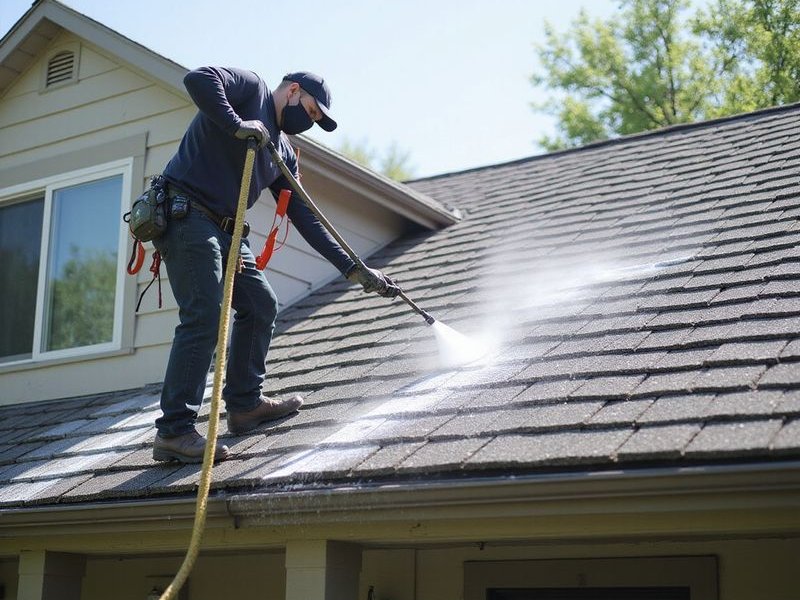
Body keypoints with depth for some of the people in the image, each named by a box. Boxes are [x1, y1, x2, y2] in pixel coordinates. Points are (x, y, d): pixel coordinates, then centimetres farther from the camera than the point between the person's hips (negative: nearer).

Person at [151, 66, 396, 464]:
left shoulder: (283, 152, 20)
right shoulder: (251, 89, 1)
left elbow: (305, 217, 19)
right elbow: (197, 78, -19)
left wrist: (352, 269, 13)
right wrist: (238, 125, -20)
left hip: (226, 230, 10)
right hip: (186, 214, -10)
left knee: (260, 306, 14)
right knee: (204, 317, -17)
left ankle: (244, 404, 25)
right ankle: (174, 431, -16)